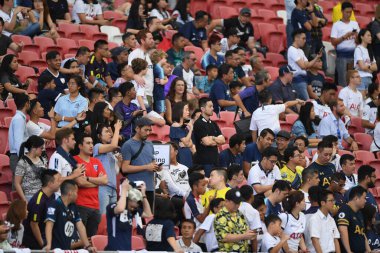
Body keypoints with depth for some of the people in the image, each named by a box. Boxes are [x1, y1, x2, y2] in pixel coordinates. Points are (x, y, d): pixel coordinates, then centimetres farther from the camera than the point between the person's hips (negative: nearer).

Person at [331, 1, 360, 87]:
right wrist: (344, 36, -14)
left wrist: (357, 35, -8)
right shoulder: (337, 25, 0)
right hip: (342, 55, -3)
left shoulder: (355, 24, 11)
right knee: (342, 77, -2)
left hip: (353, 54, 3)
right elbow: (333, 42, -5)